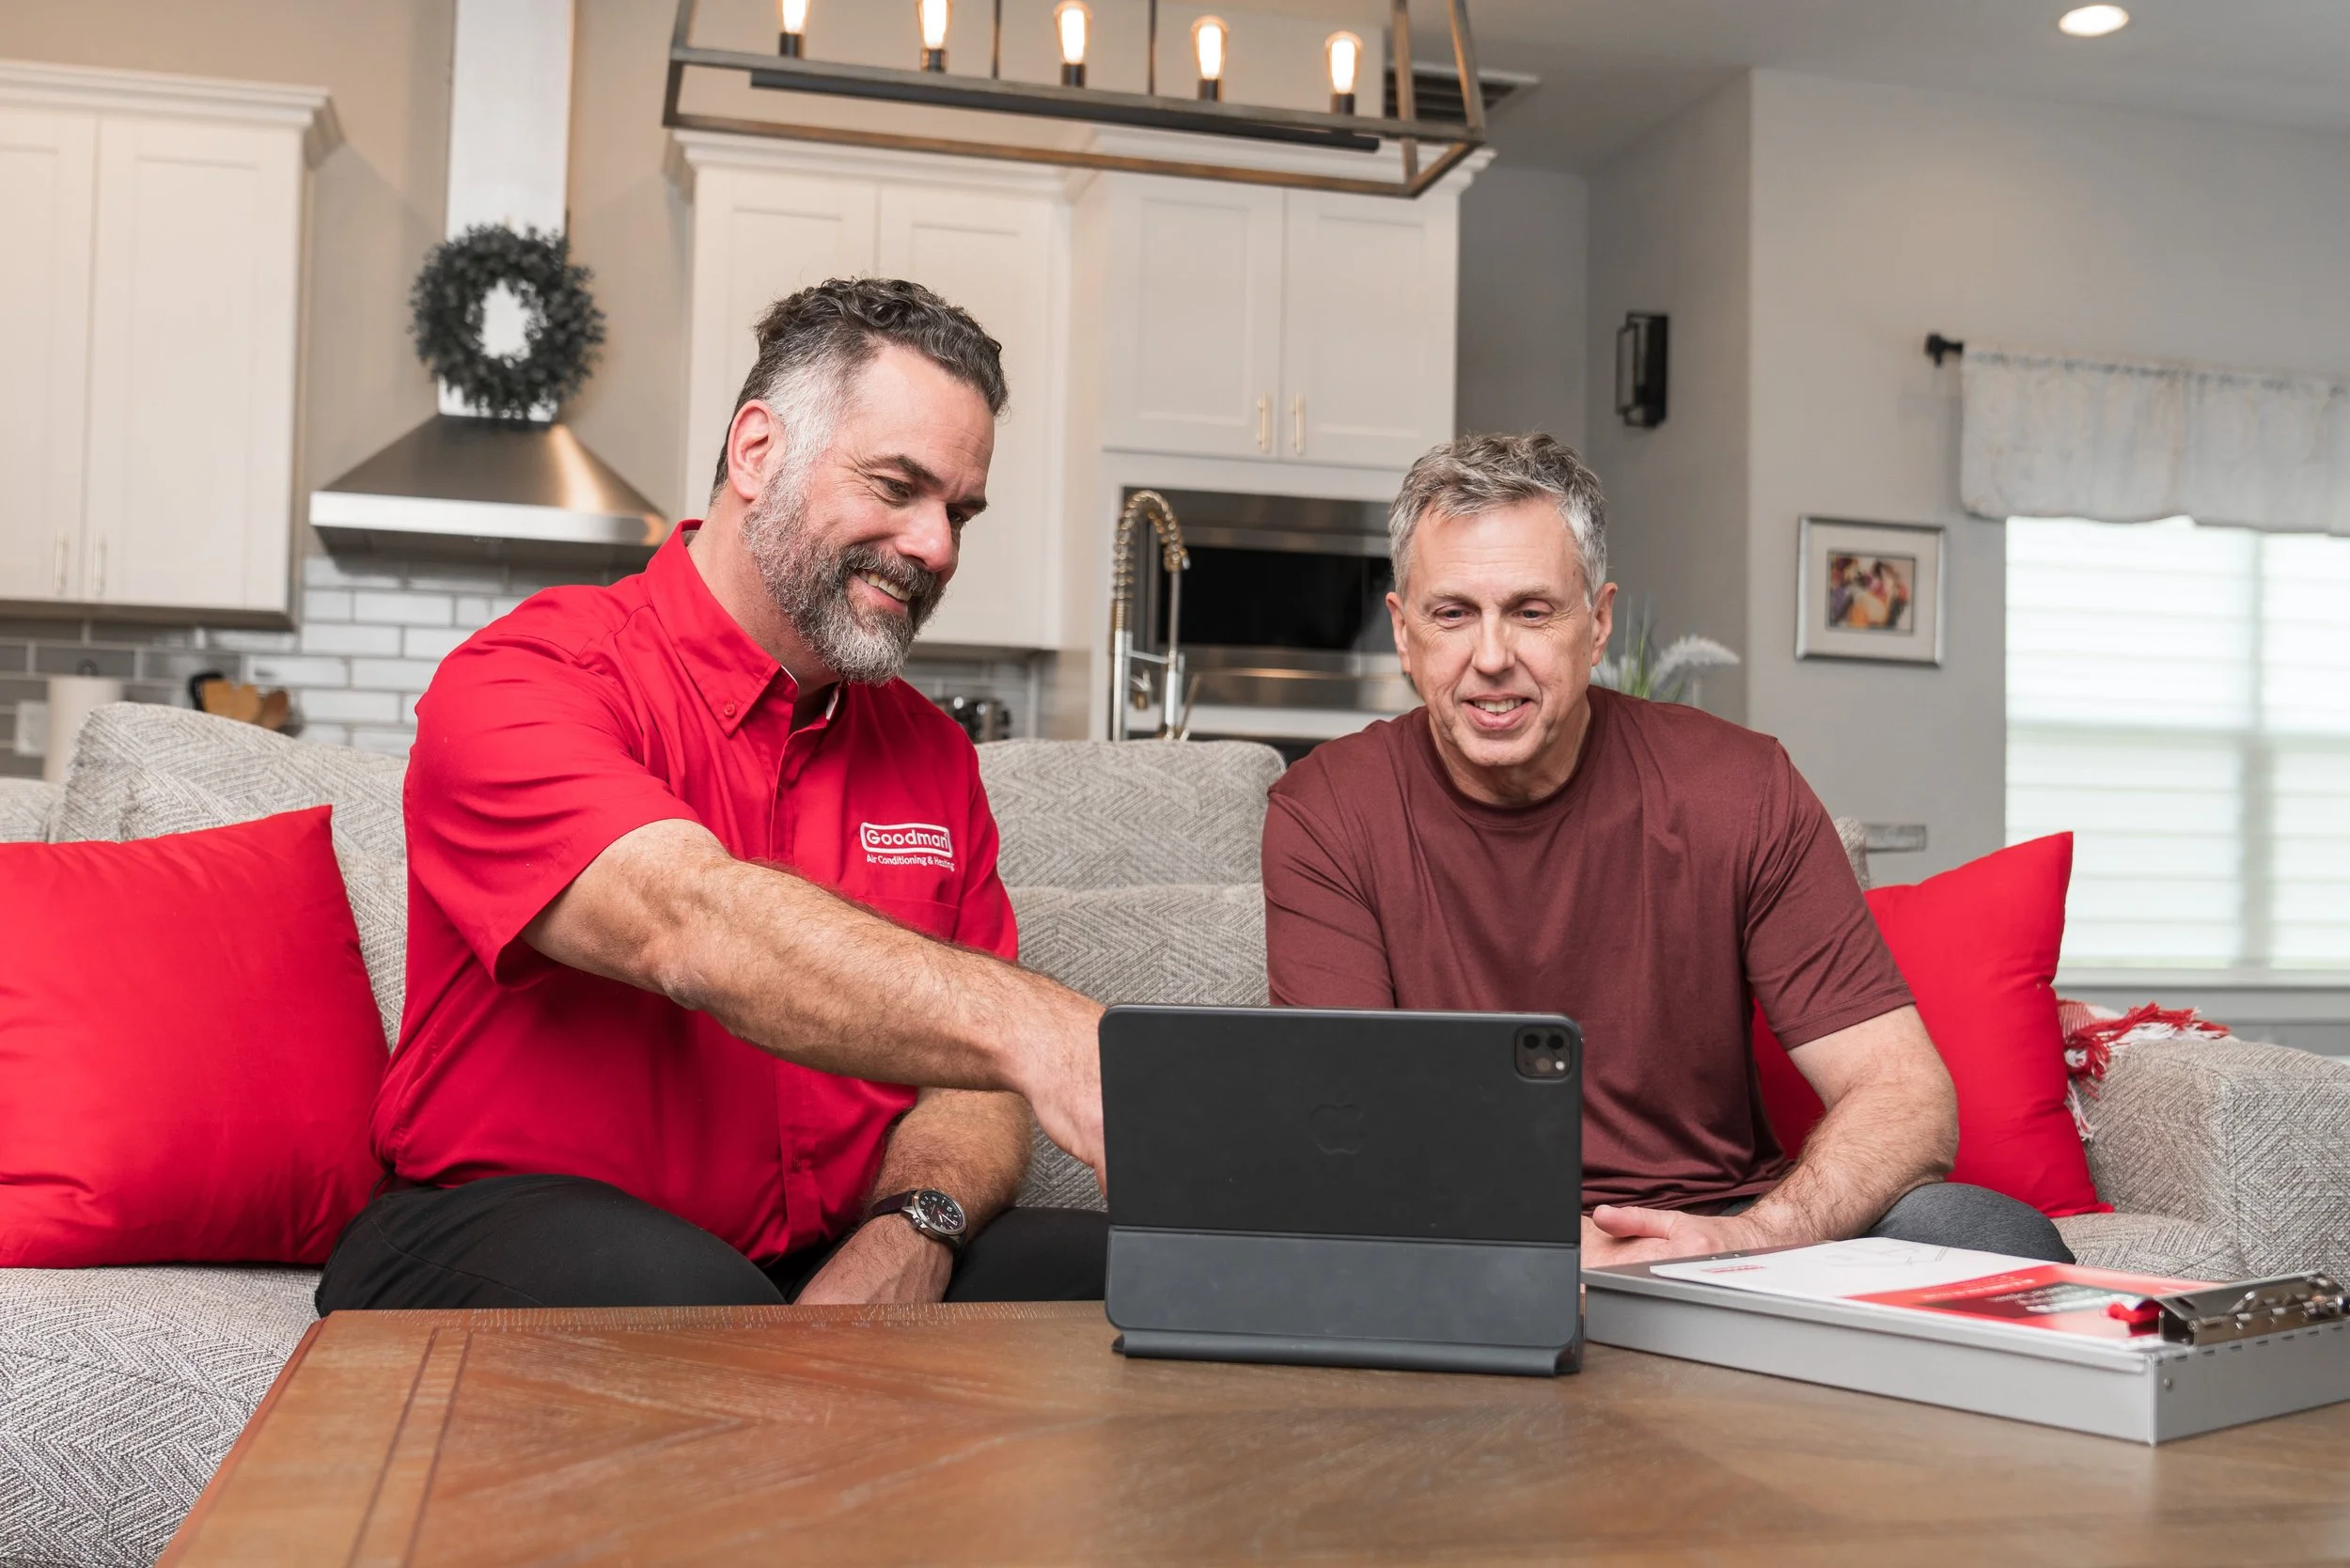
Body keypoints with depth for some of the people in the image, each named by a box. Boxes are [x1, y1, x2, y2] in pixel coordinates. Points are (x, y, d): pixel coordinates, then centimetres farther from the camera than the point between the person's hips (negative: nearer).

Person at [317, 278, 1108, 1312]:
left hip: (830, 1275, 6)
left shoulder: (935, 755, 13)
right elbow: (691, 926, -30)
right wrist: (1033, 1030, -44)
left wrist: (912, 1234, -17)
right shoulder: (518, 685, -9)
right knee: (665, 1291, -39)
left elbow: (968, 1081, 7)